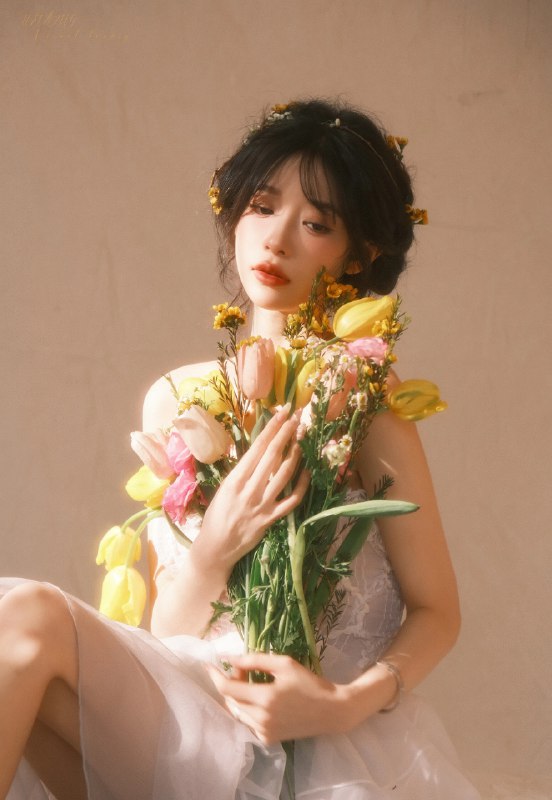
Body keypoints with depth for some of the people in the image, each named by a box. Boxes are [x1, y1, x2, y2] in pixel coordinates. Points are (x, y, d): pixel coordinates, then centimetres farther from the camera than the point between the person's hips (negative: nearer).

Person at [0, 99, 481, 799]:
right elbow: (165, 632, 7)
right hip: (194, 729, 4)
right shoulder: (174, 400, 8)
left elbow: (437, 612, 0)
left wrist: (347, 703, -19)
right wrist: (212, 551, -14)